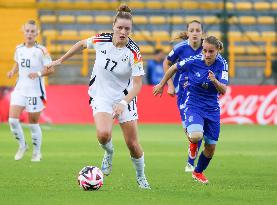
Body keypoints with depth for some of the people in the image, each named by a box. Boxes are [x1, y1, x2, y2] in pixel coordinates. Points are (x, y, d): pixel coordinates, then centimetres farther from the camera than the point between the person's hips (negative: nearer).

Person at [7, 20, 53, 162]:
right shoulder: (19, 49, 5)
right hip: (20, 89, 4)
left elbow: (50, 69, -9)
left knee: (33, 122, 4)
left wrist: (38, 73, -26)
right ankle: (22, 145, 14)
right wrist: (13, 71, -1)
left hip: (35, 91, -4)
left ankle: (37, 152, 23)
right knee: (12, 119, -9)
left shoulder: (41, 50, -11)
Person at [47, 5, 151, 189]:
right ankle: (109, 153, 10)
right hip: (101, 96, 1)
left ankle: (141, 177, 29)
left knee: (133, 144, 1)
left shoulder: (134, 52, -20)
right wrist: (61, 60, 16)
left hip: (124, 97, -1)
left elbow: (137, 84, -19)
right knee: (103, 134, -26)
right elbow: (82, 44, 9)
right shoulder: (101, 40, -13)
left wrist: (124, 103, -33)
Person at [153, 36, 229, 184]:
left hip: (212, 109, 3)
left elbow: (223, 91, -18)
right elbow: (173, 68, 2)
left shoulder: (222, 64, -12)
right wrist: (161, 85, 13)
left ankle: (198, 172, 36)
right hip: (193, 105, -3)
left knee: (211, 146, 7)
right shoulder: (193, 61, -16)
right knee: (196, 136, -29)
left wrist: (215, 81, -38)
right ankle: (189, 133, 11)